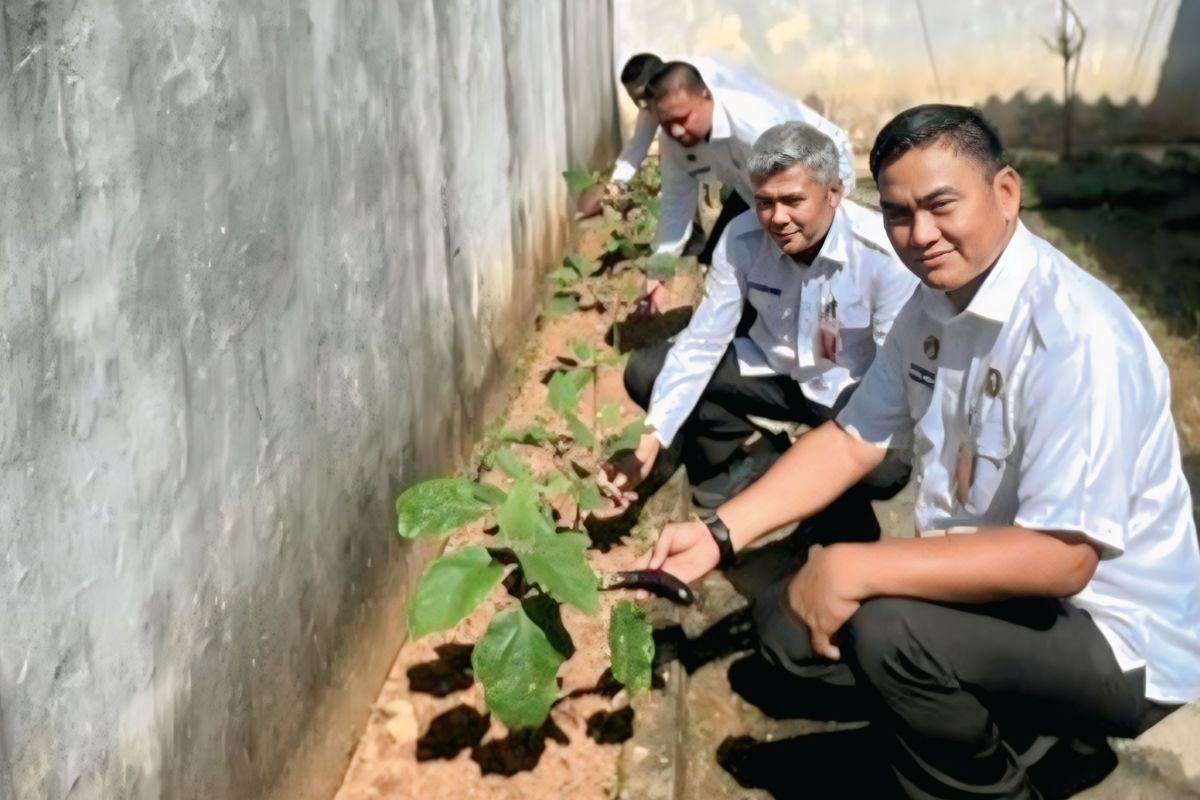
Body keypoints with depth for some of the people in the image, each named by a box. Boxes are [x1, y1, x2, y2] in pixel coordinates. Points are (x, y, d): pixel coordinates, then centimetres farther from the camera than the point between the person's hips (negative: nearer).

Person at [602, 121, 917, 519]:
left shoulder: (885, 254, -27)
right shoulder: (742, 239, -18)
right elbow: (702, 341, -14)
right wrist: (653, 440, -23)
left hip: (856, 391, -3)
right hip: (774, 369, 4)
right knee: (646, 371, -10)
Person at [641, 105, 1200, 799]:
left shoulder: (1074, 337, -28)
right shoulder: (935, 306, -1)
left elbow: (1060, 557, -32)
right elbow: (855, 439, 4)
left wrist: (852, 568, -32)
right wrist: (720, 534, -7)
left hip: (1114, 635, -8)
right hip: (1001, 582, 8)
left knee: (886, 629, -30)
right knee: (788, 616, 4)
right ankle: (1016, 725, 13)